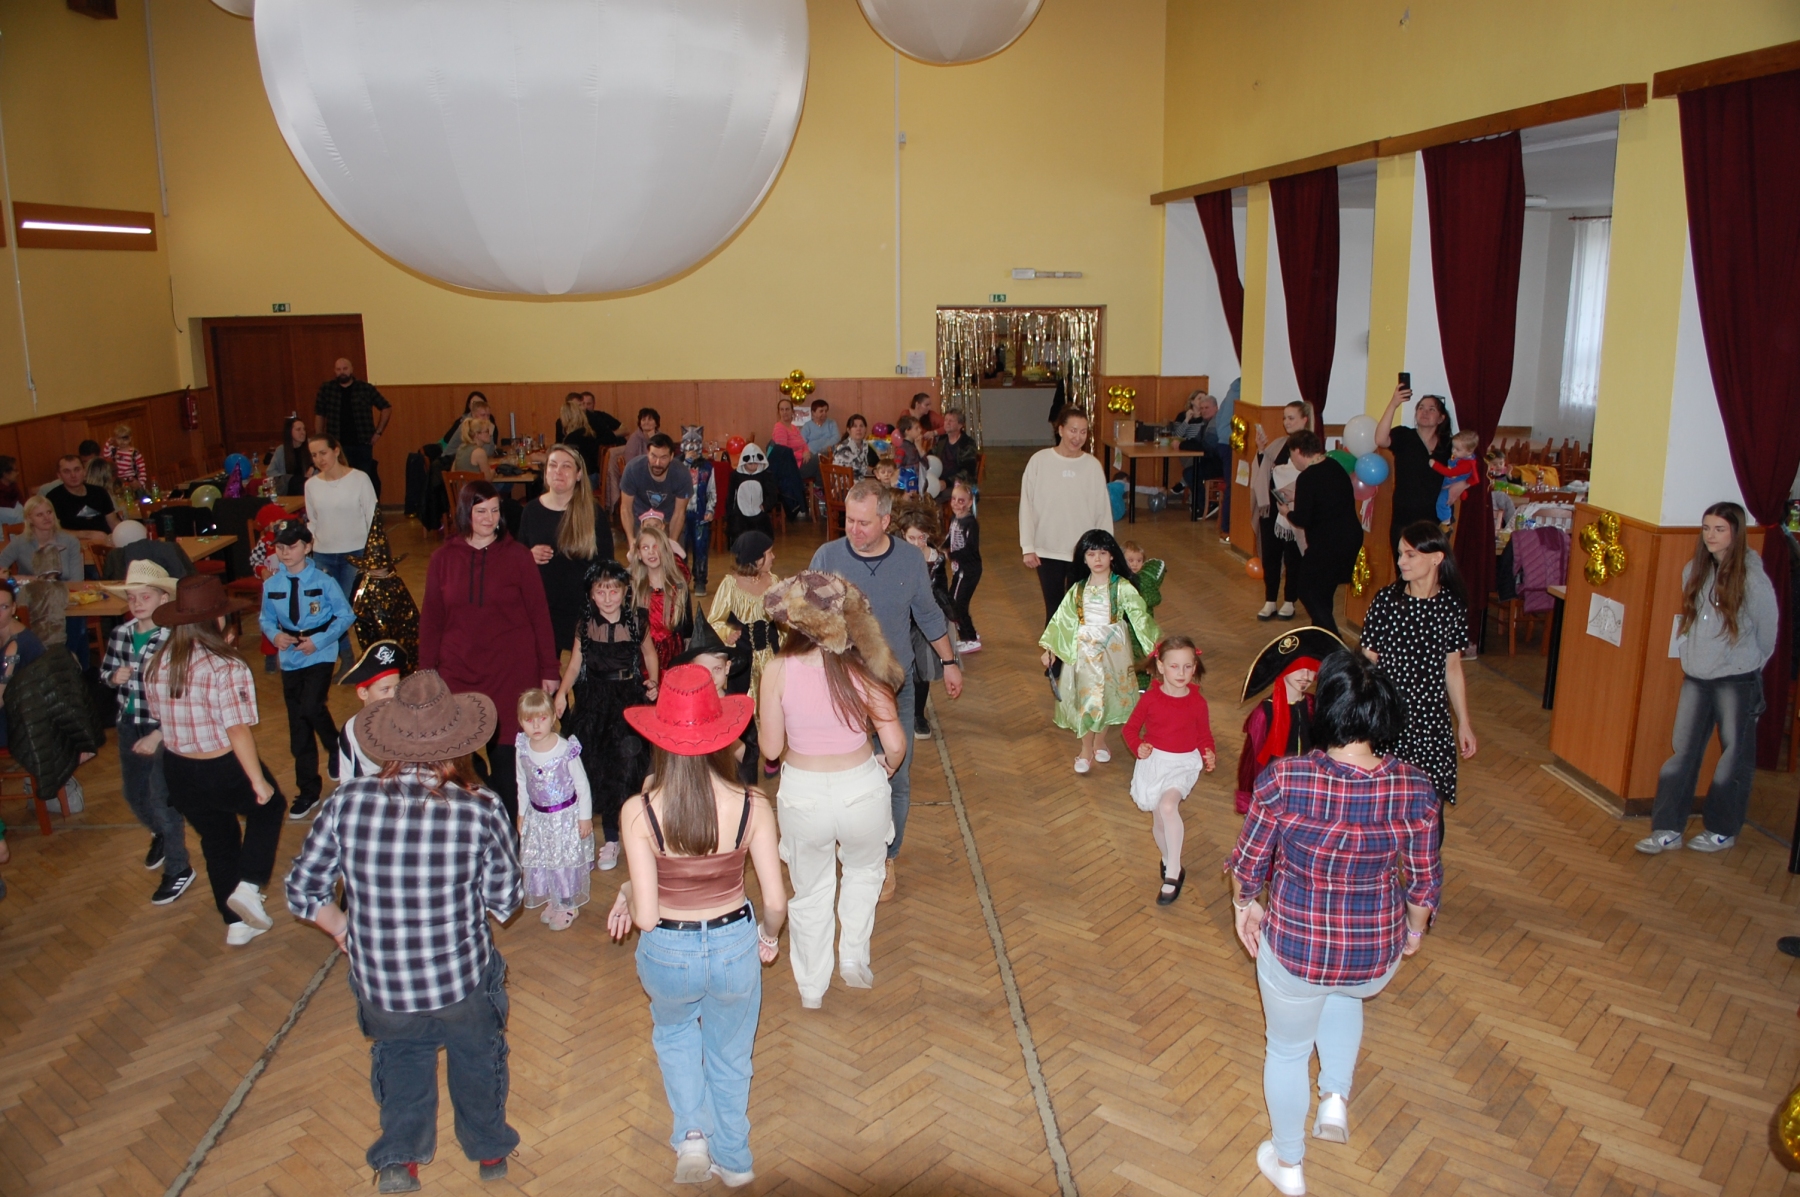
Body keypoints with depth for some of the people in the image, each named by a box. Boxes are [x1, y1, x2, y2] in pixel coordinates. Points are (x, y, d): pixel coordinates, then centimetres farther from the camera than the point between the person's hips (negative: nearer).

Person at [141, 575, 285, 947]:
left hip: (179, 772, 6)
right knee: (269, 806, 24)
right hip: (224, 770, -6)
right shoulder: (227, 669, -24)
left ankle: (237, 924, 33)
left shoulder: (157, 664, -4)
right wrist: (258, 780, -17)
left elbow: (162, 718, 9)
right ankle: (248, 885, 8)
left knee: (217, 840, 22)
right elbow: (238, 731, -25)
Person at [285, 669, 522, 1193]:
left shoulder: (348, 802, -18)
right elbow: (504, 903, -11)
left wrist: (344, 930, 12)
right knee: (477, 1057, 29)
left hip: (380, 985, 1)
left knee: (400, 1057, 33)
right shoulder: (481, 810, -23)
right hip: (463, 980, -1)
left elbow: (302, 891, -6)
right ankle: (489, 1150, 49)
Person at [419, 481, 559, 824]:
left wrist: (549, 669, -1)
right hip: (458, 674, 2)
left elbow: (539, 613, 1)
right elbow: (430, 620, 10)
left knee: (505, 756, -1)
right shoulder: (444, 558, 6)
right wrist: (426, 673, 7)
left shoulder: (517, 555, 0)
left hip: (512, 672, -2)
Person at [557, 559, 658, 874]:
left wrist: (653, 682, -4)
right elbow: (575, 663, 4)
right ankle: (610, 837, 13)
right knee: (596, 766, -1)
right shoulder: (585, 624, -1)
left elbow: (649, 654, 10)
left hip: (629, 698, -1)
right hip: (593, 701, 1)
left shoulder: (637, 620, -3)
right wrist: (562, 691, -10)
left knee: (626, 761, -7)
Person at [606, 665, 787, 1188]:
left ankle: (692, 1134, 24)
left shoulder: (639, 812, -23)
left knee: (674, 1034, 35)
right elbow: (776, 901, -13)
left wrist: (625, 895, 1)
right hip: (735, 948, 1)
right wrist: (769, 936, 9)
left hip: (667, 954, -1)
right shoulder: (752, 807, -19)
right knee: (730, 1055, 29)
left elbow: (644, 915, -22)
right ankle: (733, 1159, 47)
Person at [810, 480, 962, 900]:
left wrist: (949, 662, 15)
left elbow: (929, 614, 9)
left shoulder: (910, 559, -6)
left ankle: (887, 858, 30)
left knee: (895, 781, 10)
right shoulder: (827, 557, -11)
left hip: (895, 690, 1)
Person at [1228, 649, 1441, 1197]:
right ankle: (1336, 1098, 35)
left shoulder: (1283, 780, -26)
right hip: (1377, 957, 2)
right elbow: (1424, 881, -5)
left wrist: (1245, 905, 10)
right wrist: (1415, 928, 16)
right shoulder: (1413, 789, -20)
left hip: (1293, 948, -2)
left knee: (1287, 1050, 27)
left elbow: (1248, 862, -11)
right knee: (1343, 995, 41)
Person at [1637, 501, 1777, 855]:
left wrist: (1748, 667, 10)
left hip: (1737, 681, -5)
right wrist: (1690, 659, 13)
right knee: (1683, 751, 4)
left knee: (1734, 755, 8)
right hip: (1696, 677, 5)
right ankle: (1667, 829, 7)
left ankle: (1722, 830, 20)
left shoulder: (1752, 578, -12)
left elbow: (1767, 632, -1)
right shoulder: (1693, 571, 3)